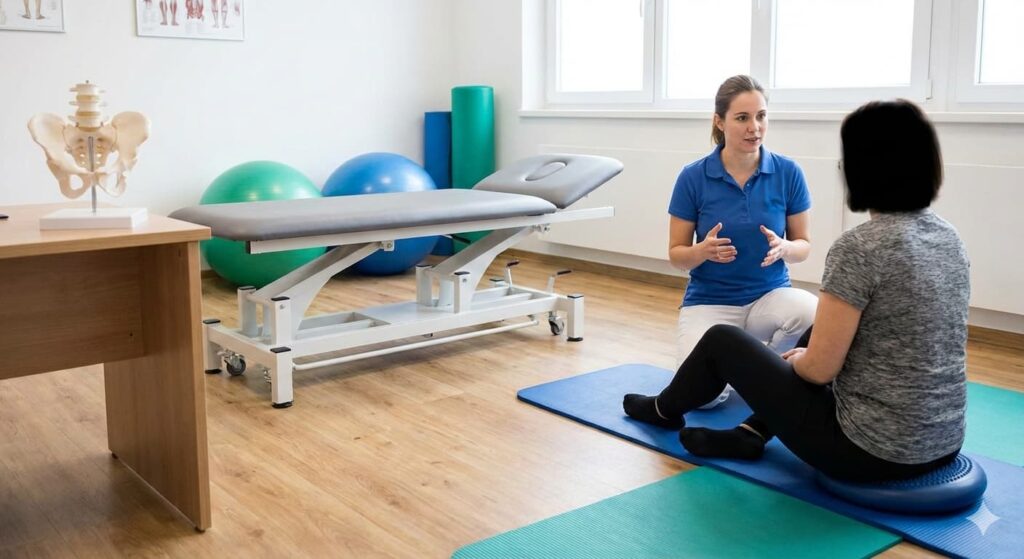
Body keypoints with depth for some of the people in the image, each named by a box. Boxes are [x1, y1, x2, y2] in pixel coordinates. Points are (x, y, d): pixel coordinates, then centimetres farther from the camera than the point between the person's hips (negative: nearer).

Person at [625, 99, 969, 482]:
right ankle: (750, 432, 28)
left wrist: (797, 359, 5)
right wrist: (807, 353, 20)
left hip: (871, 450, -7)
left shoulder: (859, 247, -22)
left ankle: (666, 410, 41)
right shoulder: (949, 237, 4)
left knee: (723, 340, 12)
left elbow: (820, 369, -19)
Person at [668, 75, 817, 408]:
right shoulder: (693, 177, -11)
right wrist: (704, 250, -27)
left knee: (811, 314, -34)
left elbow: (803, 246, 1)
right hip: (709, 302, -1)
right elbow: (676, 255, -4)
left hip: (770, 296, 2)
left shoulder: (788, 173, -7)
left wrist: (783, 248, -22)